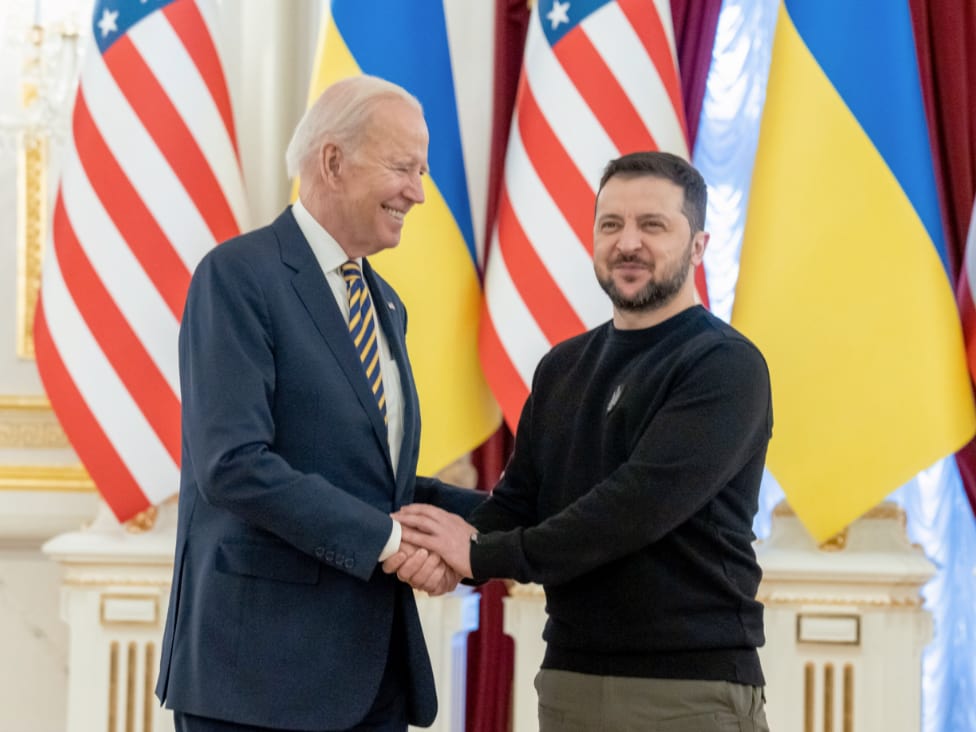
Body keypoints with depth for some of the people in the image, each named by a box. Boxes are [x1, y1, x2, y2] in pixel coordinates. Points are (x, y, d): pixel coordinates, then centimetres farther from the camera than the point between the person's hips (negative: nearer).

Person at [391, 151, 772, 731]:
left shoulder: (725, 367, -9)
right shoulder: (564, 367, 12)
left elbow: (640, 503, -19)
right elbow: (520, 498, 11)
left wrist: (482, 556, -18)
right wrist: (457, 546, -11)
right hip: (569, 677, 6)